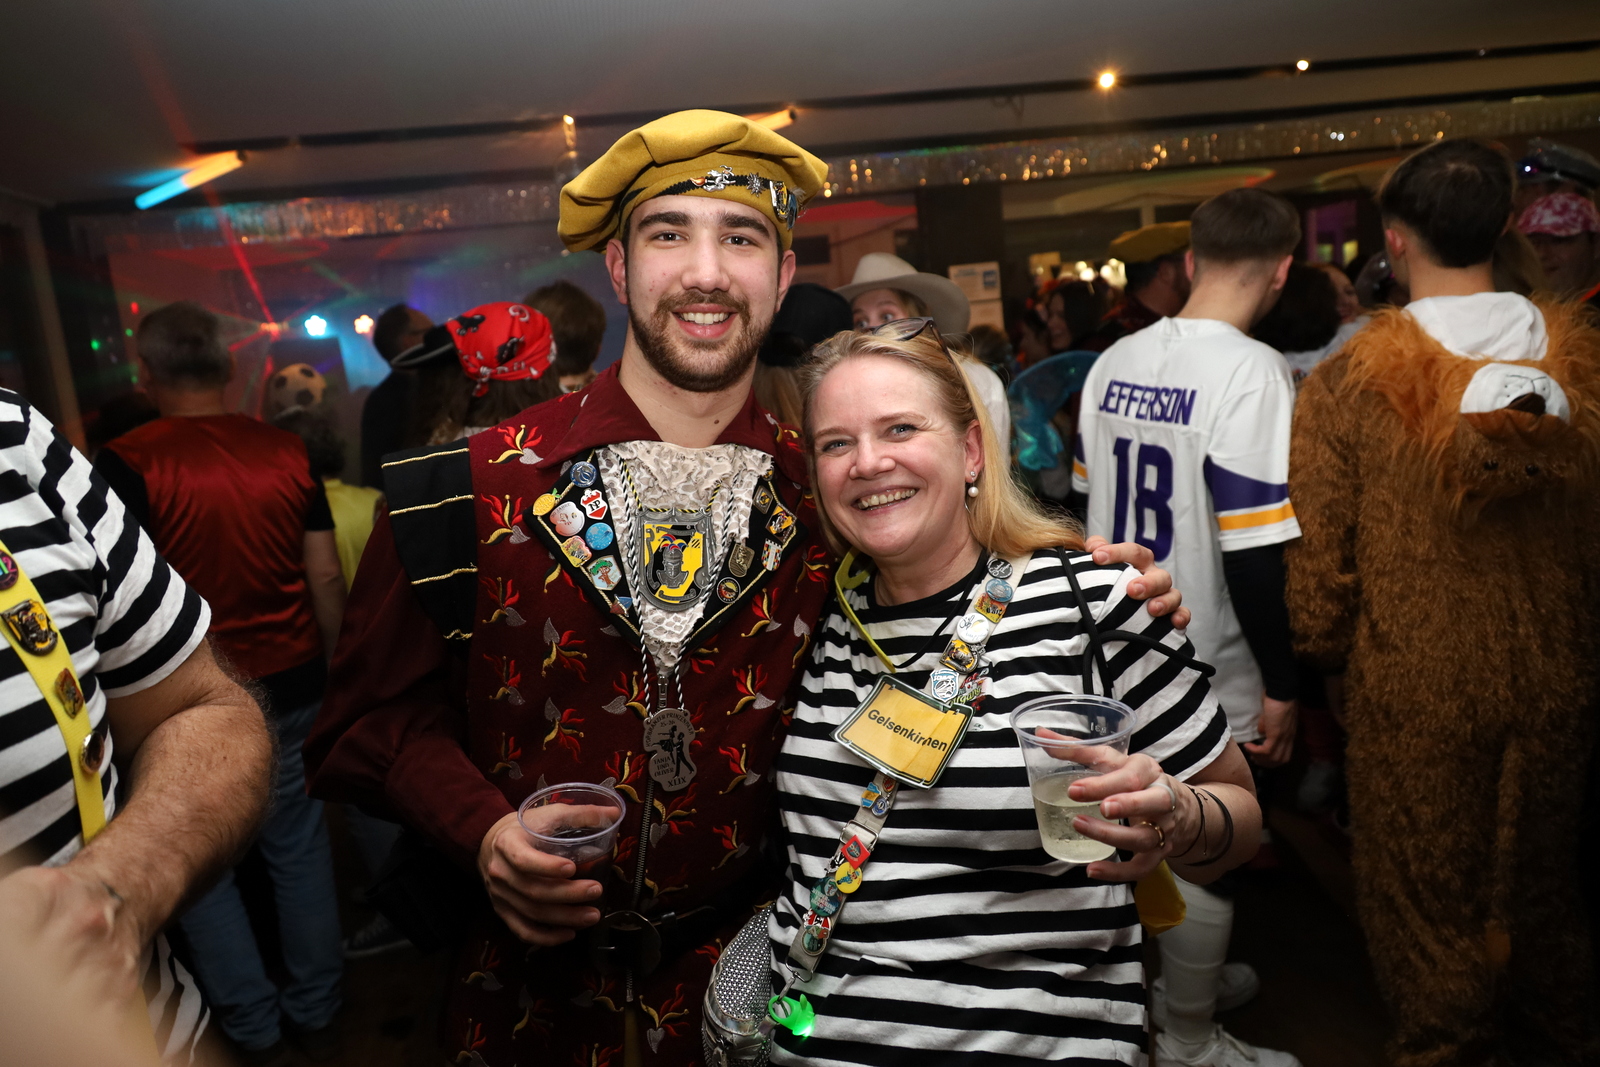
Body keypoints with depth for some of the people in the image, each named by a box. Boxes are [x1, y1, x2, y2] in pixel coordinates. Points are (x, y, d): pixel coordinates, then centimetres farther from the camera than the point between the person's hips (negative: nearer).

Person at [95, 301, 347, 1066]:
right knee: (298, 847, 16)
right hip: (291, 687, 4)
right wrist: (327, 671, 13)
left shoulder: (125, 464, -13)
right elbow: (326, 578, 1)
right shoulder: (286, 451, -2)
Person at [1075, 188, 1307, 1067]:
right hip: (1207, 663, -7)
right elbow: (1251, 550, -21)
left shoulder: (1113, 363, 3)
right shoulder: (1251, 371, -18)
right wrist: (1281, 683, -11)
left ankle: (1179, 979, 45)